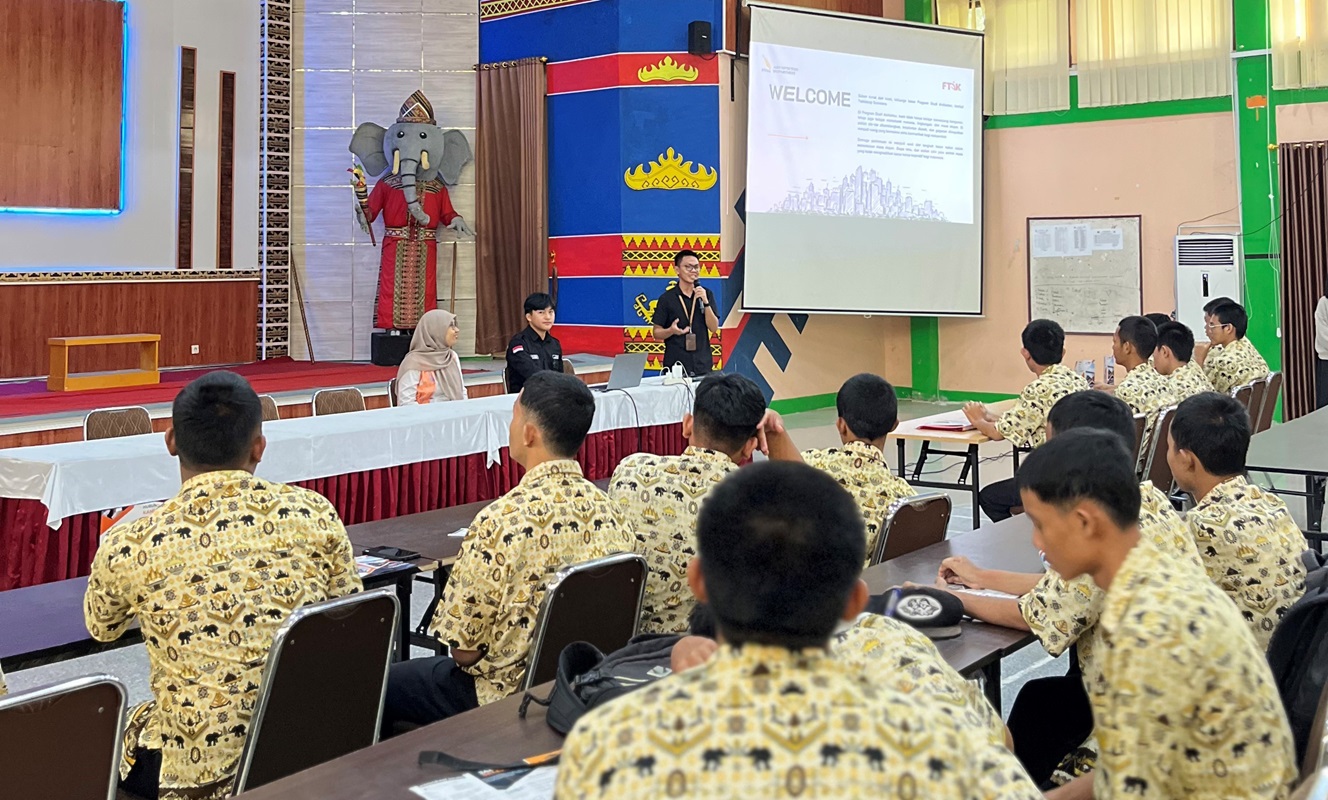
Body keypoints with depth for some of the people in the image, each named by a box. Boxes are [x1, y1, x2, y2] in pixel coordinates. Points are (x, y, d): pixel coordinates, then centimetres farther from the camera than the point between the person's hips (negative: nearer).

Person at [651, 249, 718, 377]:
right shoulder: (666, 298, -2)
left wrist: (705, 302, -12)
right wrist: (671, 331, -21)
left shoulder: (705, 294, 6)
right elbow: (657, 333, 0)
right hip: (676, 365, -2)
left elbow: (714, 327, 1)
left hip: (702, 365, 2)